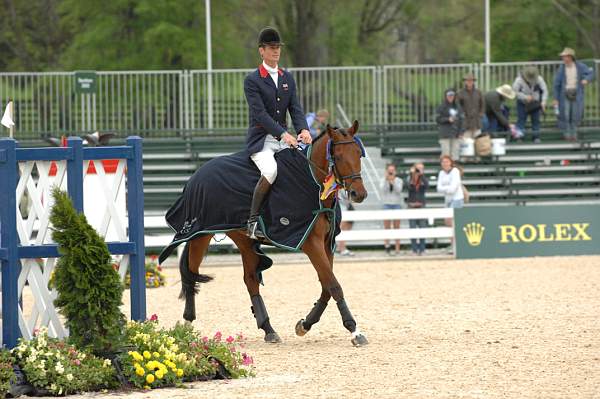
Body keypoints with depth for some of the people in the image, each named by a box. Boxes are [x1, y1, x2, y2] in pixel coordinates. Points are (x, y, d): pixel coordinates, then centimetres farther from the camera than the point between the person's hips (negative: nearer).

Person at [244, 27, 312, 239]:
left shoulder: (287, 78, 15)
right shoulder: (252, 80, -4)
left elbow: (295, 108, 8)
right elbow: (259, 113, -14)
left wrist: (303, 129, -13)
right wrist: (283, 133, -25)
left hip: (284, 138, 6)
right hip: (261, 140, -6)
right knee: (270, 170, -32)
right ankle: (253, 219, -24)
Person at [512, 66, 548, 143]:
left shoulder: (539, 79, -15)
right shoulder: (519, 80, -20)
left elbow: (545, 90, -11)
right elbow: (514, 91, -19)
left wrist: (543, 101, -23)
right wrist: (525, 97, -27)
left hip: (535, 103, 2)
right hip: (523, 103, -2)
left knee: (536, 120, 3)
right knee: (521, 119, -6)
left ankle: (536, 137, 10)